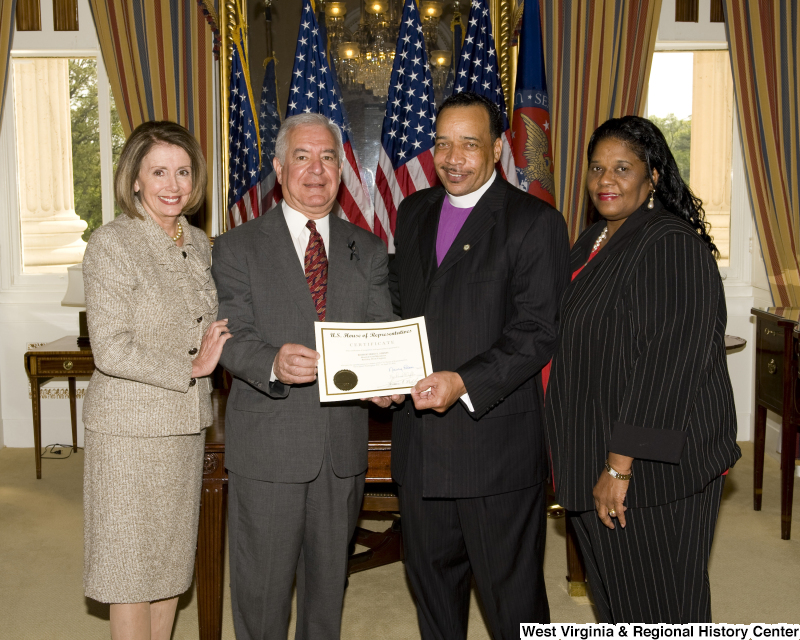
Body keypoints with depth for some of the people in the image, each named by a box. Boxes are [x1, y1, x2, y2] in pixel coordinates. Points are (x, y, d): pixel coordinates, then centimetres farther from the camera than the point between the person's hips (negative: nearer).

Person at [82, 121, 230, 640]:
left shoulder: (199, 243, 8)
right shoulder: (112, 244, -12)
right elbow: (111, 350, -17)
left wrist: (215, 353, -3)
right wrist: (190, 368, -13)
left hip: (187, 423, 6)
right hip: (130, 426, -6)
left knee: (173, 557, 16)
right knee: (132, 564, 7)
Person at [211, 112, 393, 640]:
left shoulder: (368, 251, 8)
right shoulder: (238, 248, -2)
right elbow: (234, 339, -11)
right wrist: (273, 364, -32)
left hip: (344, 445, 3)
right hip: (268, 444, -3)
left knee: (330, 576, 19)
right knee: (262, 582, 9)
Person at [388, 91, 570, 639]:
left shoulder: (536, 222, -8)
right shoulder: (414, 212, 12)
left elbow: (538, 331, -14)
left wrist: (465, 383, -25)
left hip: (497, 440, -6)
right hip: (420, 438, 6)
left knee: (512, 591, 9)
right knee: (430, 574, 21)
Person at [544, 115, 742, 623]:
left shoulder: (672, 246, -17)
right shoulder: (592, 244, 11)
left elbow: (668, 361, -23)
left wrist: (621, 465, -24)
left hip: (652, 464, -8)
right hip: (597, 457, 8)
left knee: (655, 604, 7)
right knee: (615, 598, 19)